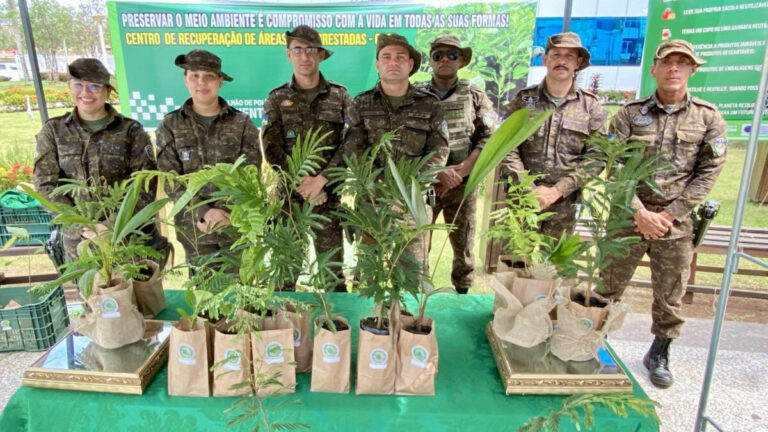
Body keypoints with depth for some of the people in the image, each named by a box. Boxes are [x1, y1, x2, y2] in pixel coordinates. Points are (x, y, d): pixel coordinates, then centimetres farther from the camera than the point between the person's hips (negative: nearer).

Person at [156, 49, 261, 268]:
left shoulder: (241, 123, -1)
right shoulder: (170, 125, 1)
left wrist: (225, 212, -18)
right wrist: (203, 212, -18)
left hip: (238, 223, 0)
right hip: (194, 227, 1)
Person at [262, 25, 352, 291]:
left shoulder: (339, 96, 4)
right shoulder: (276, 99, 5)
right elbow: (272, 149, -4)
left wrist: (321, 179, -16)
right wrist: (302, 183, -14)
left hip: (329, 194, 0)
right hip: (288, 193, 1)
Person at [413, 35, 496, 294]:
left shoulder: (475, 96, 5)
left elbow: (490, 138, -1)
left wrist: (462, 169, -13)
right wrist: (437, 171, -16)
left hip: (463, 183, 1)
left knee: (463, 243, 11)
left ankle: (462, 292, 30)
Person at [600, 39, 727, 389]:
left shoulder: (709, 119, 3)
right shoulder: (630, 114, 1)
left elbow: (707, 174, -1)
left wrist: (669, 214, -10)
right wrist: (639, 212, -14)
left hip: (677, 221, 1)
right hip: (628, 215, 0)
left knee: (670, 295, 10)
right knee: (609, 287, 8)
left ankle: (659, 355, 30)